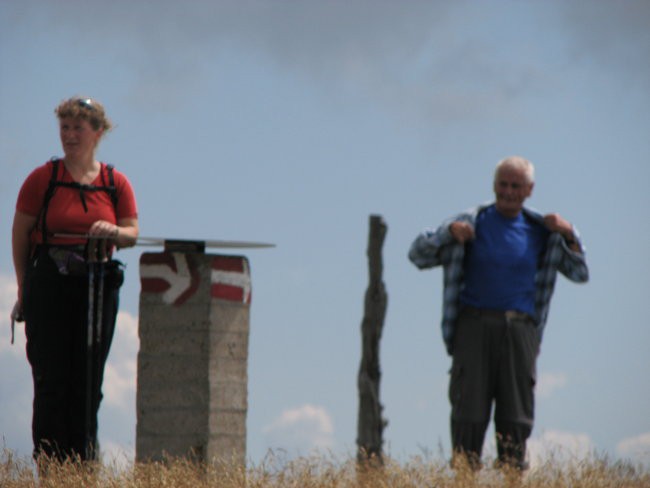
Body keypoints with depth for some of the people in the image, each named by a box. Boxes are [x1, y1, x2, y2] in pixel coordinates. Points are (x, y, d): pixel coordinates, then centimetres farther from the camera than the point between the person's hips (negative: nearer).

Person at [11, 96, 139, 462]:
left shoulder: (116, 184, 8)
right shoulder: (42, 178, 2)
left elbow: (133, 233, 7)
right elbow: (20, 234, 3)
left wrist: (114, 233, -17)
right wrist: (25, 287, 0)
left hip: (98, 285, 2)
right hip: (49, 284, -2)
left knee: (89, 382, 3)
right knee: (51, 378, -5)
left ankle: (83, 465, 8)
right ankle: (49, 463, -2)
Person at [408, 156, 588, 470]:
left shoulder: (540, 231, 14)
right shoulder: (473, 223, 8)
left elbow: (580, 273, 15)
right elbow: (418, 255, 7)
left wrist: (568, 235, 0)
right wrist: (449, 232, -10)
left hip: (520, 330, 2)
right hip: (475, 325, -2)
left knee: (516, 417, -1)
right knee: (469, 414, -7)